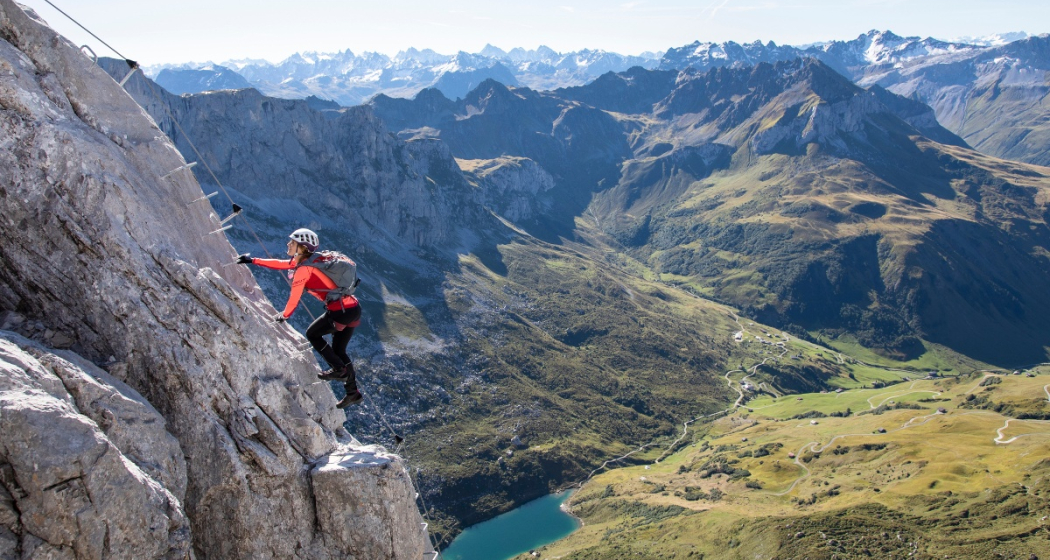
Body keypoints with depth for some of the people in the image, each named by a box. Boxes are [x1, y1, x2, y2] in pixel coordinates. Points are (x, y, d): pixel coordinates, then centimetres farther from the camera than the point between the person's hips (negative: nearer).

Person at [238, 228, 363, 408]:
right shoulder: (309, 260, 14)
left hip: (341, 312, -9)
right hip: (354, 308, 9)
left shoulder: (303, 269, -13)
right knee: (338, 351, 19)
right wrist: (253, 260, 31)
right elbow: (280, 264, 25)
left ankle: (339, 370, 13)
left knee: (312, 334, 15)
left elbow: (294, 298, -7)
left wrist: (284, 316, 12)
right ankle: (353, 392, 23)